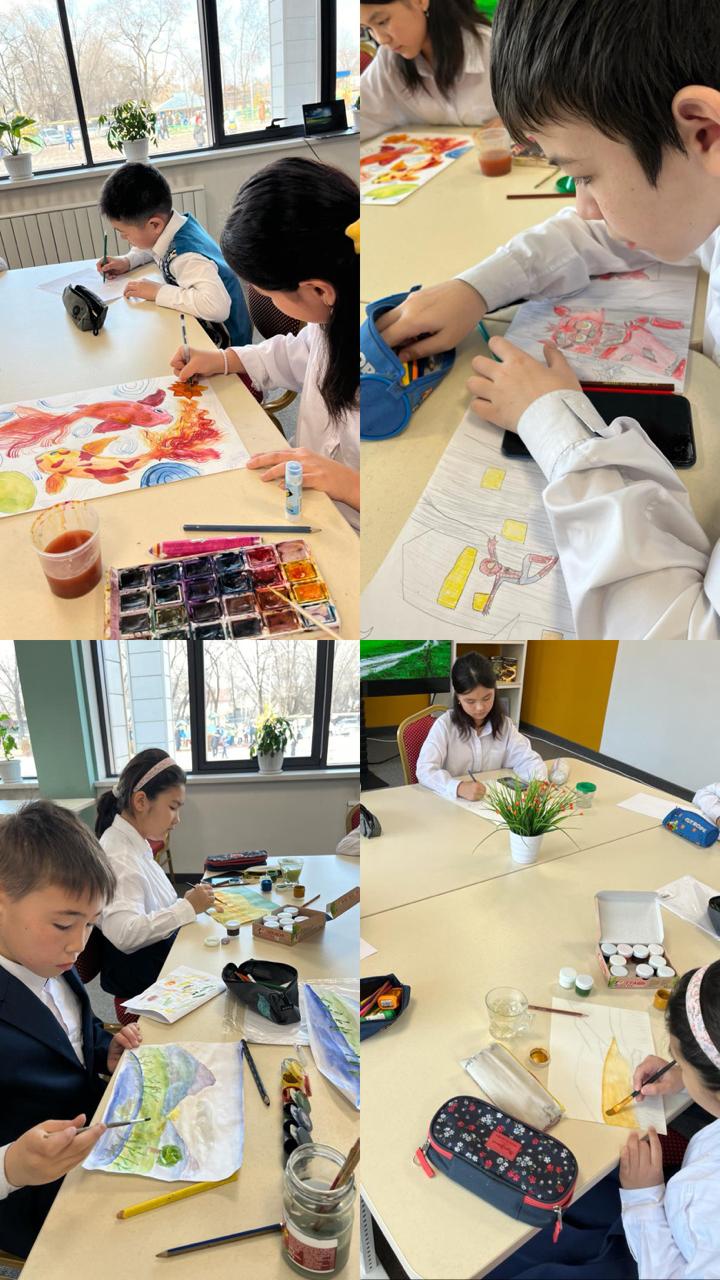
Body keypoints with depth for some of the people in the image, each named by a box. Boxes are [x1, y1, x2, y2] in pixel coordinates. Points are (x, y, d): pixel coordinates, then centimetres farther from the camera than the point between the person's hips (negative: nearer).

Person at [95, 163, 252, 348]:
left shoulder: (185, 257, -31)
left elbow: (217, 305, -47)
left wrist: (158, 292, -34)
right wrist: (127, 261, 1)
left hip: (221, 341, -9)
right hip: (200, 326, 9)